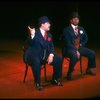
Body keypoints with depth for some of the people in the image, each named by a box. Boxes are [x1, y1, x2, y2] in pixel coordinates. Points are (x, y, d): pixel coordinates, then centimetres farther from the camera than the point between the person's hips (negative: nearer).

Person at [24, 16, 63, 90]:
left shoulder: (49, 35, 11)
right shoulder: (35, 33, -9)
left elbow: (51, 46, 8)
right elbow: (29, 44, -24)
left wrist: (51, 55, -12)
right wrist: (32, 35, -44)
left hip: (45, 55, 6)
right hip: (33, 55, -6)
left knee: (59, 60, -10)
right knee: (36, 62, -38)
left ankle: (55, 79, 8)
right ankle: (38, 83, -21)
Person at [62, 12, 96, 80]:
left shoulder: (81, 29, 9)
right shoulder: (67, 30, -11)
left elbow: (86, 38, 23)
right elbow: (68, 43, -18)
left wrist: (81, 45, 5)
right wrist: (76, 51, -25)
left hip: (79, 47, 7)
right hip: (69, 49, -7)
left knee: (92, 53, -7)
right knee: (75, 56, -37)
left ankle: (88, 70, 14)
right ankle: (69, 73, -18)